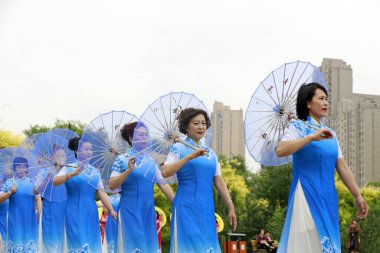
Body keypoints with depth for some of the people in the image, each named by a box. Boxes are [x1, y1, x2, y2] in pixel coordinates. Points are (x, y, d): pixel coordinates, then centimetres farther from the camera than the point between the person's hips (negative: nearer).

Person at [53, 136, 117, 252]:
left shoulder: (95, 171, 10)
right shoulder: (69, 168, 0)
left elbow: (101, 193, 6)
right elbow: (55, 182, -16)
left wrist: (111, 210, -3)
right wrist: (73, 174, -28)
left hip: (91, 213, 4)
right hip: (74, 213, -4)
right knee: (78, 243, -6)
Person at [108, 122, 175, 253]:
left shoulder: (151, 161, 9)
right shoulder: (122, 160, -4)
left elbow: (163, 184, 9)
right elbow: (112, 185, -12)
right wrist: (129, 171, -23)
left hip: (148, 211, 5)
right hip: (129, 211, -5)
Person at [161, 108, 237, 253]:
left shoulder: (210, 153, 14)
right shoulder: (178, 148, -2)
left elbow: (219, 182, 14)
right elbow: (165, 173, -16)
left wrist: (231, 208, 8)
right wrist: (190, 156, -22)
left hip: (206, 208, 5)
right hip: (186, 207, -5)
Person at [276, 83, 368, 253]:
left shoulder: (330, 133, 15)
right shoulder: (299, 127, -3)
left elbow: (342, 167, 13)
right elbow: (280, 150, -21)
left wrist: (358, 196, 9)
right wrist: (312, 137, -23)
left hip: (328, 197, 6)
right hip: (307, 195, -6)